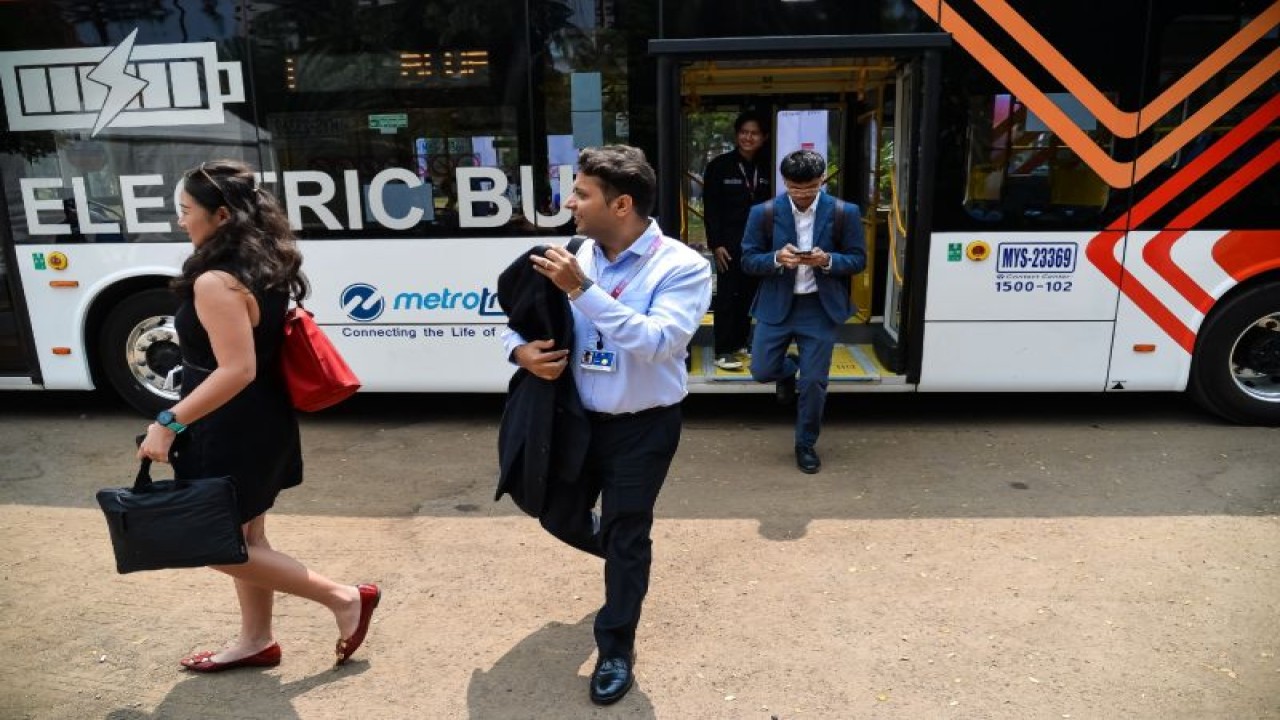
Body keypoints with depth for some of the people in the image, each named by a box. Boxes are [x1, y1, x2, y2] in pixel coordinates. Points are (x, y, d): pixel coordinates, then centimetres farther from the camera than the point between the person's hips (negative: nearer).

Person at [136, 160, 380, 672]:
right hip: (260, 421, 9)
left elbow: (237, 370, -29)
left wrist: (169, 423, -22)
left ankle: (344, 598, 8)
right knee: (245, 537, 19)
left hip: (231, 431, -9)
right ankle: (256, 641, 34)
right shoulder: (263, 265, 4)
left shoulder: (216, 282, -24)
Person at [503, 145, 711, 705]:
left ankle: (615, 651, 28)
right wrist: (520, 349, -16)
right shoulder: (583, 258, -2)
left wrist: (583, 290, -32)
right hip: (582, 417, 5)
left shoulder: (681, 266, -17)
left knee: (626, 538, 6)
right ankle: (626, 559, 49)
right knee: (559, 517, 17)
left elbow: (658, 343, -31)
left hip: (643, 428, -5)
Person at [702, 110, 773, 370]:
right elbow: (710, 209, -5)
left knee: (749, 295, 8)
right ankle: (723, 352, 1)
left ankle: (740, 343, 19)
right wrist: (716, 244, -11)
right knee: (727, 296, -2)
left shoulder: (767, 168, 7)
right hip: (730, 243, -4)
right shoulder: (719, 166, -3)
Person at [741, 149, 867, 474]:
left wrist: (828, 261, -21)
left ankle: (806, 444, 24)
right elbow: (748, 260, -2)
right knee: (762, 370, 2)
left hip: (820, 308, -1)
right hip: (776, 305, 1)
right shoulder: (764, 213, -6)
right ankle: (789, 370, 40)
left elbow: (858, 260, 0)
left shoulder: (844, 213, -6)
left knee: (814, 382, 3)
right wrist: (776, 258, -23)